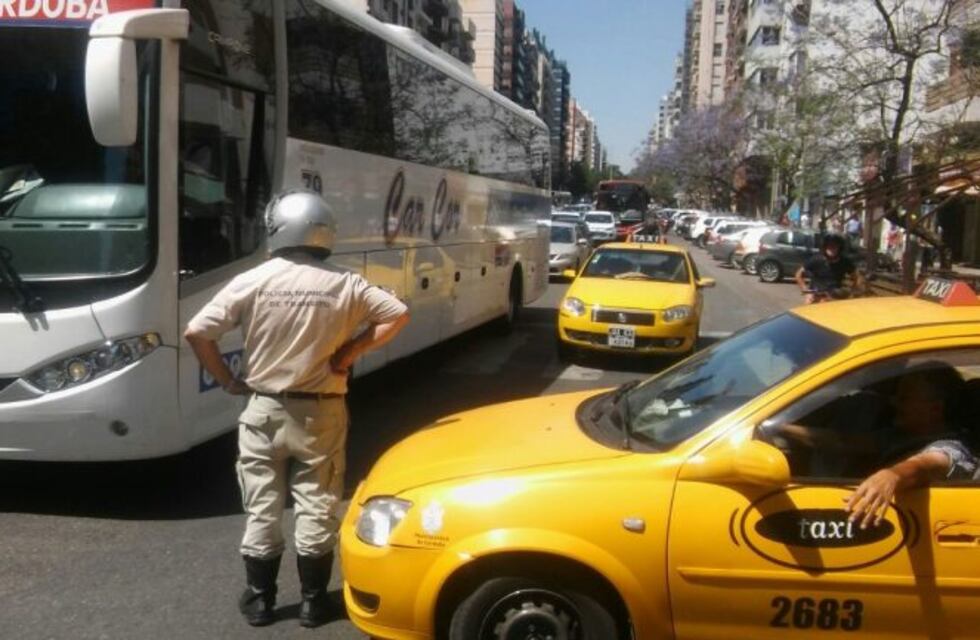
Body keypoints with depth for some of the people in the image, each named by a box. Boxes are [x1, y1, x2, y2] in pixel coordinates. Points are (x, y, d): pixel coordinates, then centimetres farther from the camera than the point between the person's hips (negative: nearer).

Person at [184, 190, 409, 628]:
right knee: (317, 509, 10)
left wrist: (226, 380, 1)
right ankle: (313, 601, 18)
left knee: (262, 509, 11)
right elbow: (397, 315, -3)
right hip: (321, 413, 0)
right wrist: (350, 351, 0)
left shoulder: (253, 281, -9)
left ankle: (259, 599, 21)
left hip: (264, 410, 0)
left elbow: (196, 332, -11)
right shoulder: (344, 285, -5)